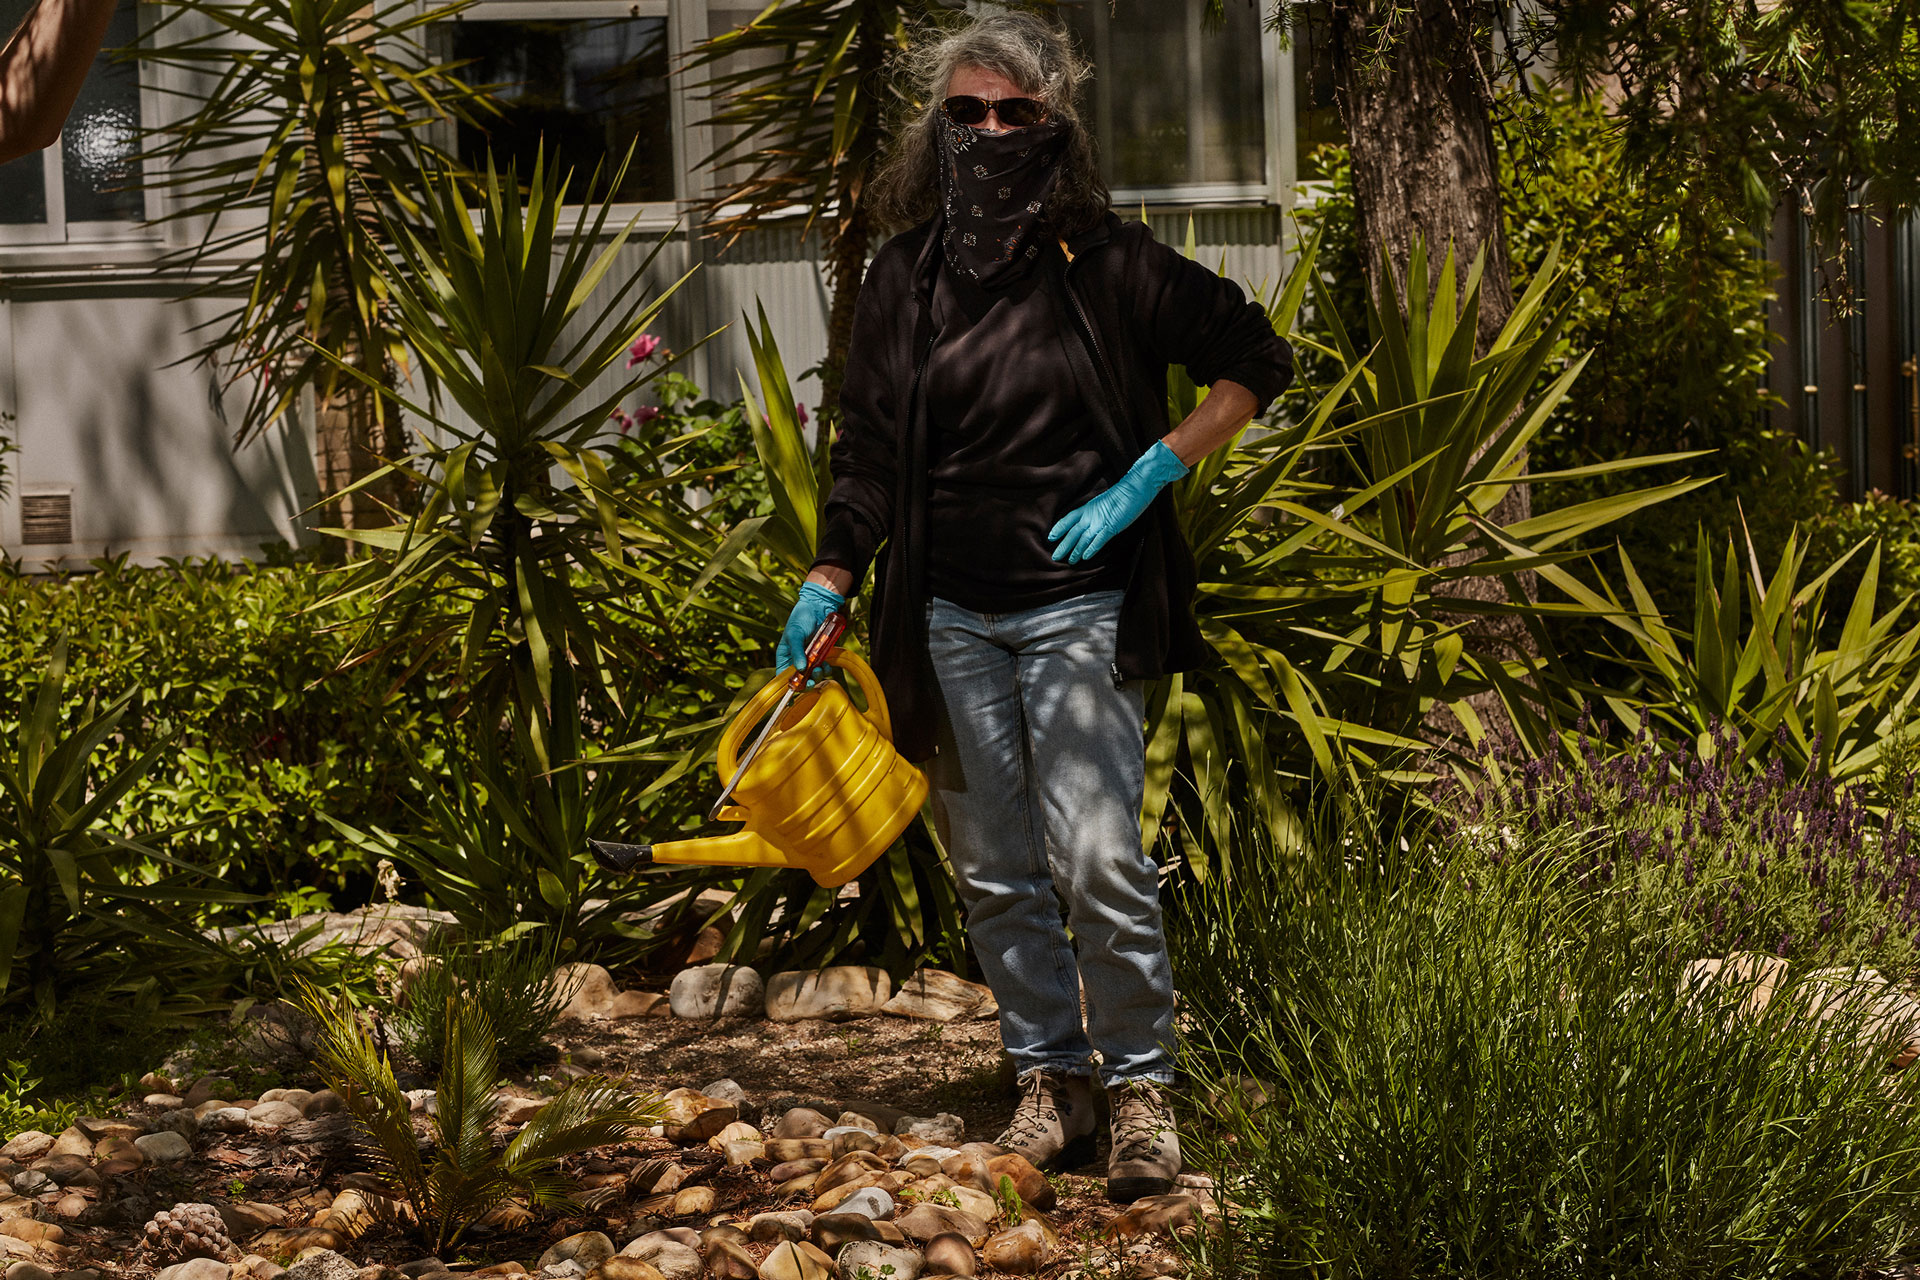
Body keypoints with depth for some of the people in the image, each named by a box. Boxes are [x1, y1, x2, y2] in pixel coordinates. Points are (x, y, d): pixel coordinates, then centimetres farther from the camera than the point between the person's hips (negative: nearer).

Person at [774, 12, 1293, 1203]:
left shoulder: (1107, 263, -3)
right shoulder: (907, 275, 6)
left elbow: (1255, 361, 2)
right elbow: (868, 447, 12)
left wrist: (1148, 478, -7)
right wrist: (826, 586, 5)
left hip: (1078, 604, -4)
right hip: (951, 619, 4)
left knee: (1099, 859, -13)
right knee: (995, 871, 7)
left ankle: (1142, 1085, 0)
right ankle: (1052, 1075, 20)